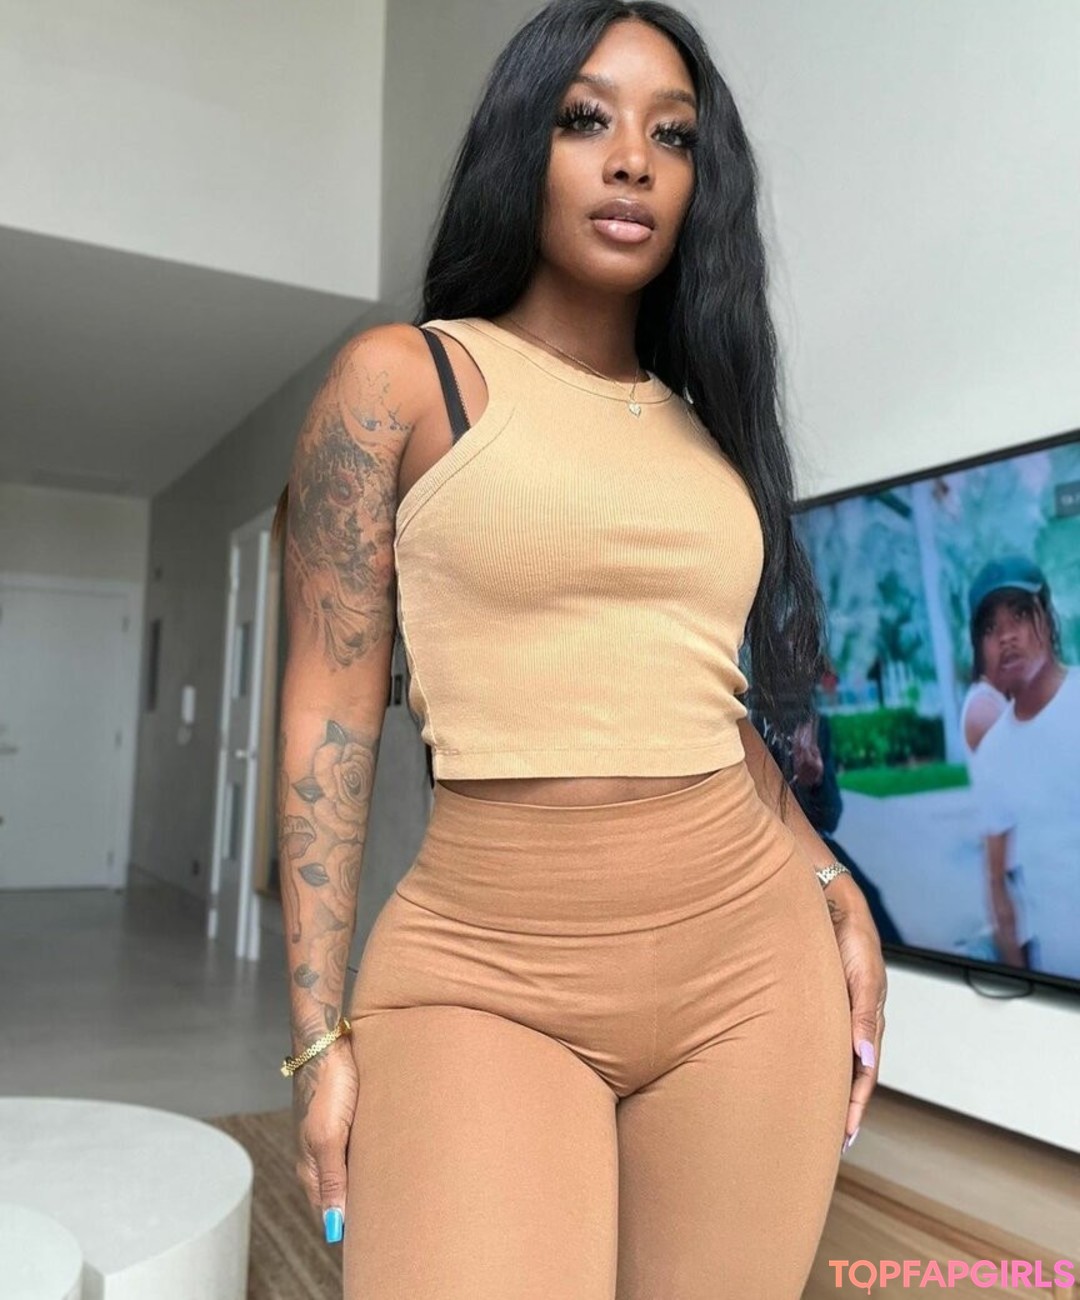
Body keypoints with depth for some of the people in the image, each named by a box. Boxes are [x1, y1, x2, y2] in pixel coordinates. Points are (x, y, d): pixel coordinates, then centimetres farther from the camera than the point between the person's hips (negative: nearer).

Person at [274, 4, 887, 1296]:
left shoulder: (702, 419, 13)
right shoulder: (399, 380, -1)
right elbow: (330, 712, -4)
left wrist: (833, 892, 6)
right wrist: (320, 1031, -6)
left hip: (749, 956, 5)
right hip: (485, 968, -4)